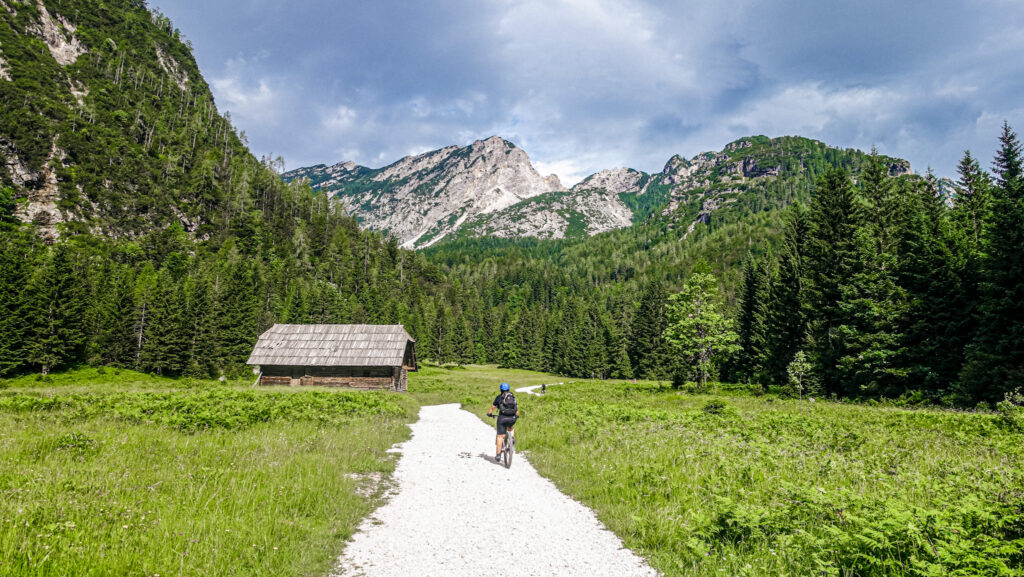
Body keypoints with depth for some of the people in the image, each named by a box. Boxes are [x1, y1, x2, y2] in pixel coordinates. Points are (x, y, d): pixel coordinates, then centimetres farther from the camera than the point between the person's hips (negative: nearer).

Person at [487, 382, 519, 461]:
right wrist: (517, 416, 44)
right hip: (512, 418, 3)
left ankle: (498, 455, -1)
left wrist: (490, 413, 41)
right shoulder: (513, 397, 18)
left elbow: (493, 407, 22)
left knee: (500, 436, 2)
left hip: (502, 417, -2)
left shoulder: (499, 397, 12)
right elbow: (517, 408, 26)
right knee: (511, 428, 36)